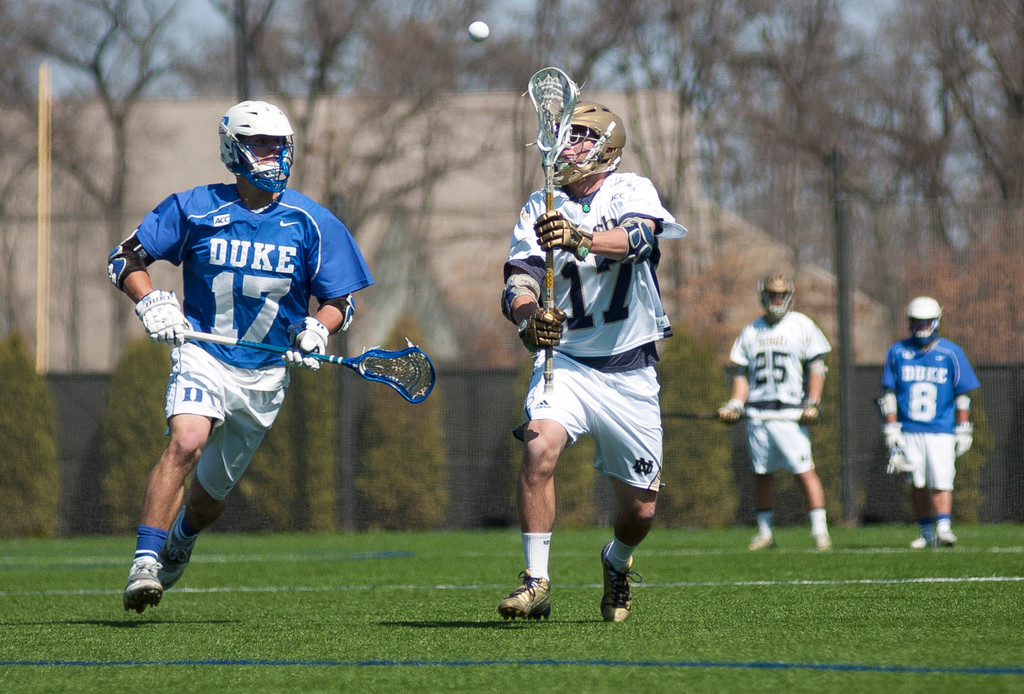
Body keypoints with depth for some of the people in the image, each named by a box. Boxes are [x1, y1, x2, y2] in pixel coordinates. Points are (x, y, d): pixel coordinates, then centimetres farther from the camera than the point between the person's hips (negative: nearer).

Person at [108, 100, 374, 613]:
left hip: (267, 373, 2)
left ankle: (180, 541, 47)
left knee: (211, 492, 12)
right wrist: (152, 303, -14)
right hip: (201, 355, -2)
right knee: (186, 442, -31)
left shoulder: (311, 223, 0)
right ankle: (144, 563, -30)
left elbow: (340, 301, 7)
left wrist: (316, 330, -14)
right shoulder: (195, 209, -3)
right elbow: (125, 258, 4)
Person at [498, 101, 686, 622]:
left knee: (639, 510, 5)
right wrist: (529, 316, -36)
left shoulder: (632, 191, -4)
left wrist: (578, 239, -48)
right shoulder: (541, 209, 1)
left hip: (631, 372, 0)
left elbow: (636, 237, -28)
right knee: (539, 448, -29)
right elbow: (519, 279, -12)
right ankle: (536, 583, -21)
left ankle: (616, 563, 40)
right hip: (565, 361, 0)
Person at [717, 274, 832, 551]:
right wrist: (735, 404, 3)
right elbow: (742, 373, 17)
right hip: (757, 415, 4)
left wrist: (813, 404, -9)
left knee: (805, 471, -11)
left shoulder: (802, 326, 2)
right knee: (762, 474, 8)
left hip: (789, 414, -4)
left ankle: (820, 529, -8)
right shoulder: (750, 332, 14)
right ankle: (765, 532, 16)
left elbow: (816, 368, 0)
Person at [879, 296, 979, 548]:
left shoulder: (951, 353, 2)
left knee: (941, 483, -12)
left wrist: (963, 431, 3)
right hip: (909, 431, 2)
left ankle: (943, 528, -16)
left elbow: (963, 395, 7)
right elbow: (889, 394, 7)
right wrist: (891, 430, 1)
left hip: (941, 431, -2)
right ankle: (926, 533, 10)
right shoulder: (897, 352, 6)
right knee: (917, 484, 2)